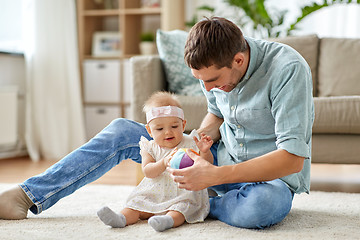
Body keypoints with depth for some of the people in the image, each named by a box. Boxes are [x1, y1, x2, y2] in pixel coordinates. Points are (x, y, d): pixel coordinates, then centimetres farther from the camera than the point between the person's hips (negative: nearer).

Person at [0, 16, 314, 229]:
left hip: (273, 175, -5)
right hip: (223, 158, 5)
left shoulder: (288, 70, -28)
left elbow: (292, 158, -31)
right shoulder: (214, 65, -8)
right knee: (121, 131, -5)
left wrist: (214, 176, -35)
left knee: (267, 204, -46)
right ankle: (28, 196, -6)